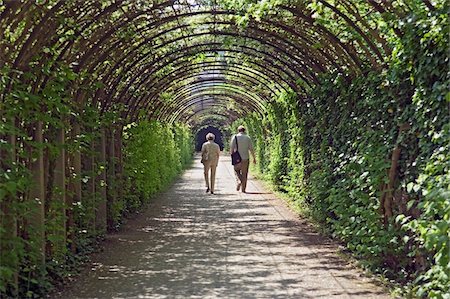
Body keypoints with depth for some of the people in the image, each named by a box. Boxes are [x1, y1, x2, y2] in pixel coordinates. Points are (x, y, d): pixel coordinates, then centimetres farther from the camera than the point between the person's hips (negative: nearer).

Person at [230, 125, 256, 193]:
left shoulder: (234, 137, -2)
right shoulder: (248, 138, 1)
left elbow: (231, 148, -6)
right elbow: (251, 149, -1)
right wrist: (254, 158, 6)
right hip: (245, 158, 1)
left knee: (237, 171, 18)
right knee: (244, 173, 9)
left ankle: (238, 181, -9)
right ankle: (243, 189, 10)